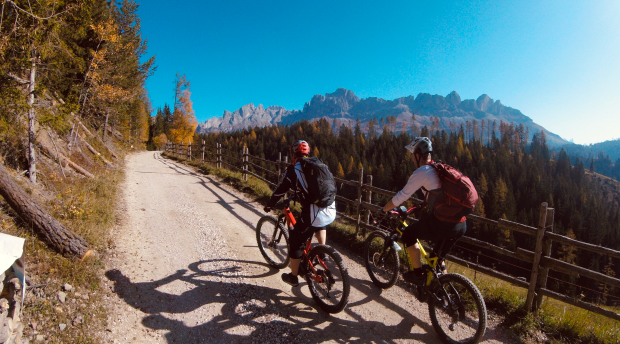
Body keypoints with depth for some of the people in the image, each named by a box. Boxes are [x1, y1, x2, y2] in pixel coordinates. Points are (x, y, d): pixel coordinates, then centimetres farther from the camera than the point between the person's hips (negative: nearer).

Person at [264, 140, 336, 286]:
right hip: (331, 212, 6)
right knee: (320, 225, 41)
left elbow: (280, 190, 3)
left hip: (313, 214, -6)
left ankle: (293, 277, 29)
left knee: (295, 242, 16)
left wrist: (269, 205, 22)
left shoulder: (293, 169, 0)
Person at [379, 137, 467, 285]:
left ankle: (418, 274, 17)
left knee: (408, 234, 13)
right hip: (461, 224, 8)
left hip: (444, 224, -8)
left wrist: (383, 210, 8)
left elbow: (401, 196, -5)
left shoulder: (421, 172, -8)